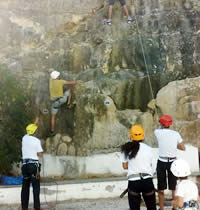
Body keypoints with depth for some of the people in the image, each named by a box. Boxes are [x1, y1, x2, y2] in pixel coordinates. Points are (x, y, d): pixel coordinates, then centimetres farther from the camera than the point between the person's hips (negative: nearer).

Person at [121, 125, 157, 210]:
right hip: (147, 181, 0)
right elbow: (150, 165, 5)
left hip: (133, 182, 0)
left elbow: (125, 166, 6)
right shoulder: (149, 149, -2)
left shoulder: (126, 149, -1)